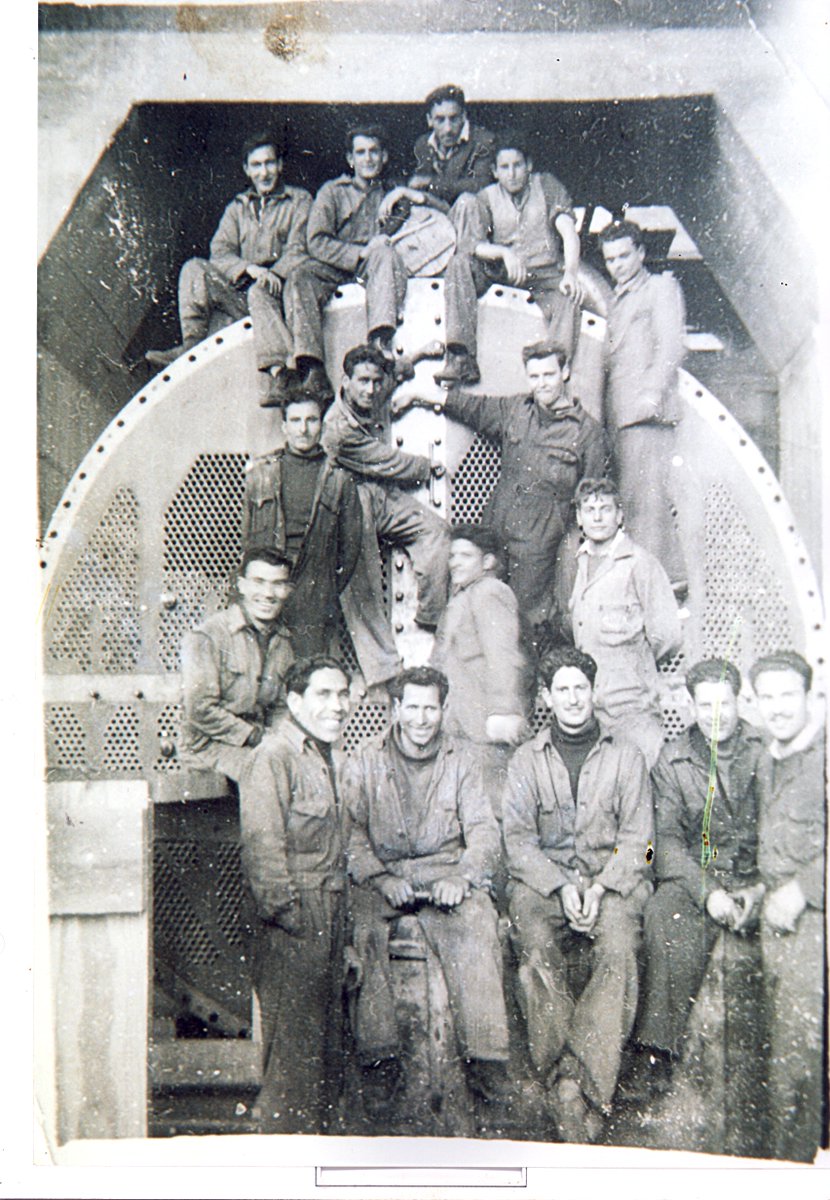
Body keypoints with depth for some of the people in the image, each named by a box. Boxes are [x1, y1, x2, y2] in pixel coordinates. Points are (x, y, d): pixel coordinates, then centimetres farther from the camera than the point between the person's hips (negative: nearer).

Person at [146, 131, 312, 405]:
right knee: (195, 269, -18)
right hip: (239, 294, 4)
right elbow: (220, 251, 7)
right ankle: (191, 346, -29)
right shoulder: (237, 208, 23)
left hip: (279, 291, -4)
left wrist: (271, 275, -22)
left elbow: (299, 251, -2)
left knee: (259, 291, -38)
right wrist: (249, 268, -16)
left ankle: (277, 373, -53)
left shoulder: (299, 201, 13)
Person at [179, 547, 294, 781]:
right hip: (209, 746, -6)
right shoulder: (206, 637, -10)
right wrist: (256, 737, -14)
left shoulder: (283, 641, 10)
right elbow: (200, 710, -15)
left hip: (261, 739, 6)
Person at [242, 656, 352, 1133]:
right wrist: (285, 909, -18)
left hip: (330, 907, 9)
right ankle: (286, 1127, 15)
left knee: (328, 1018, 16)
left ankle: (320, 1120, 31)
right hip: (295, 915, -9)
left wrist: (339, 907, 14)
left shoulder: (331, 757, 14)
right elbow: (262, 840, -19)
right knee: (293, 1027, 0)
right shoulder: (276, 754, -15)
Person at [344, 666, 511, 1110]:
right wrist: (382, 879, -16)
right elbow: (353, 836, 2)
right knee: (364, 929, -30)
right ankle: (379, 1057, -21)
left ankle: (484, 1058, -23)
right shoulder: (366, 764, 9)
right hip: (382, 876, 0)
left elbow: (483, 831, 4)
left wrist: (462, 877, -15)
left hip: (445, 873, 0)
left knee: (475, 924, -30)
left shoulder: (460, 762, 12)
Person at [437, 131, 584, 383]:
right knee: (460, 263, -25)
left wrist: (571, 272, -26)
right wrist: (504, 252, -28)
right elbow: (471, 243, -8)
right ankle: (461, 359, -33)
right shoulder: (487, 197, 7)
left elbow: (569, 233, -7)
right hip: (500, 269, 2)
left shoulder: (547, 186, 5)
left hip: (545, 272, -1)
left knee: (567, 299, -34)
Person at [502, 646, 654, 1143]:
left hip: (613, 877, 0)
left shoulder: (626, 756, 11)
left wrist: (599, 888, -12)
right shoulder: (528, 758, 12)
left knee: (619, 948, -30)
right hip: (543, 877, 0)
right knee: (537, 947, -29)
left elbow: (636, 838, 4)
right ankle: (567, 1082, -22)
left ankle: (578, 1079, -25)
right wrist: (562, 887, -12)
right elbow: (518, 837, 4)